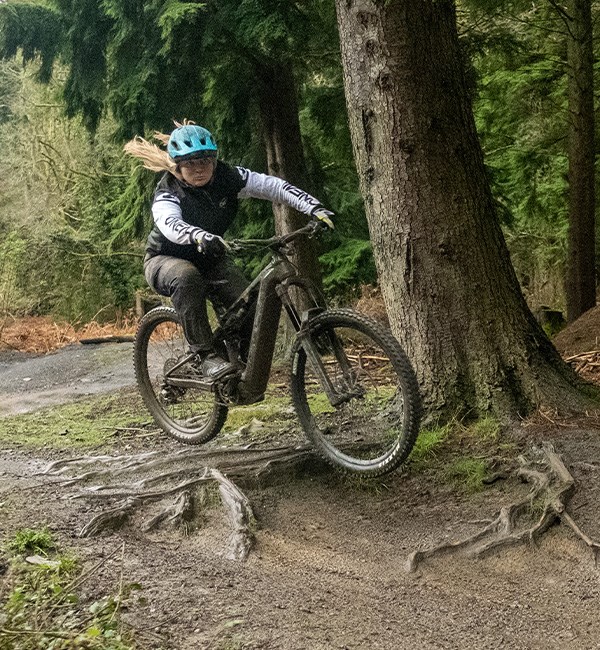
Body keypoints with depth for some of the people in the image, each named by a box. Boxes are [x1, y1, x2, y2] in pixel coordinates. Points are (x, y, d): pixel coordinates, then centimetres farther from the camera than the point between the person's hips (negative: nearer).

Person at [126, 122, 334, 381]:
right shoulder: (168, 192, -24)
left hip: (209, 258, 4)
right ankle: (205, 356, -34)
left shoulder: (227, 177, -15)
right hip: (165, 260, -4)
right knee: (187, 277, -40)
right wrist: (199, 236, -68)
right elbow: (170, 224, -46)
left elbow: (273, 186, -23)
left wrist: (314, 208, -37)